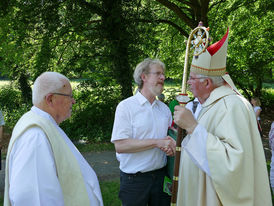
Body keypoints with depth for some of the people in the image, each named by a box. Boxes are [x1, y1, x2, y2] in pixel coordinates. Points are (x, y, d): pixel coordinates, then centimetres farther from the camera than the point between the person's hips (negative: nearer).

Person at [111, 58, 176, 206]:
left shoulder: (164, 108, 11)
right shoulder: (126, 106, -9)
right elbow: (120, 145, -18)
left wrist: (171, 145, -5)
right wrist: (157, 142, -20)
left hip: (160, 175, 5)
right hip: (134, 179, -5)